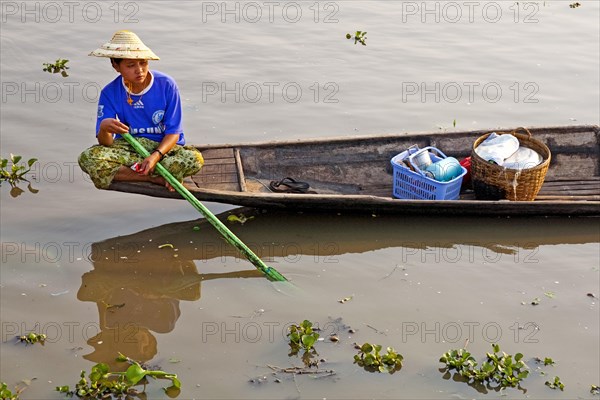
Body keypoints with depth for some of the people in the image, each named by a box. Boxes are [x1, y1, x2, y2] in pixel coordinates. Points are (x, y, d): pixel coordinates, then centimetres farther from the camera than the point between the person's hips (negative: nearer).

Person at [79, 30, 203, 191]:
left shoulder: (166, 85, -11)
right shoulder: (110, 93, -7)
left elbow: (173, 132, -10)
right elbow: (106, 143, -13)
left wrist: (155, 156, -29)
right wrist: (104, 128, -38)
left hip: (164, 147, -1)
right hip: (127, 147, 1)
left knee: (195, 159, -33)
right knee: (87, 158, -28)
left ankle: (124, 172, -18)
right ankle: (157, 178, -22)